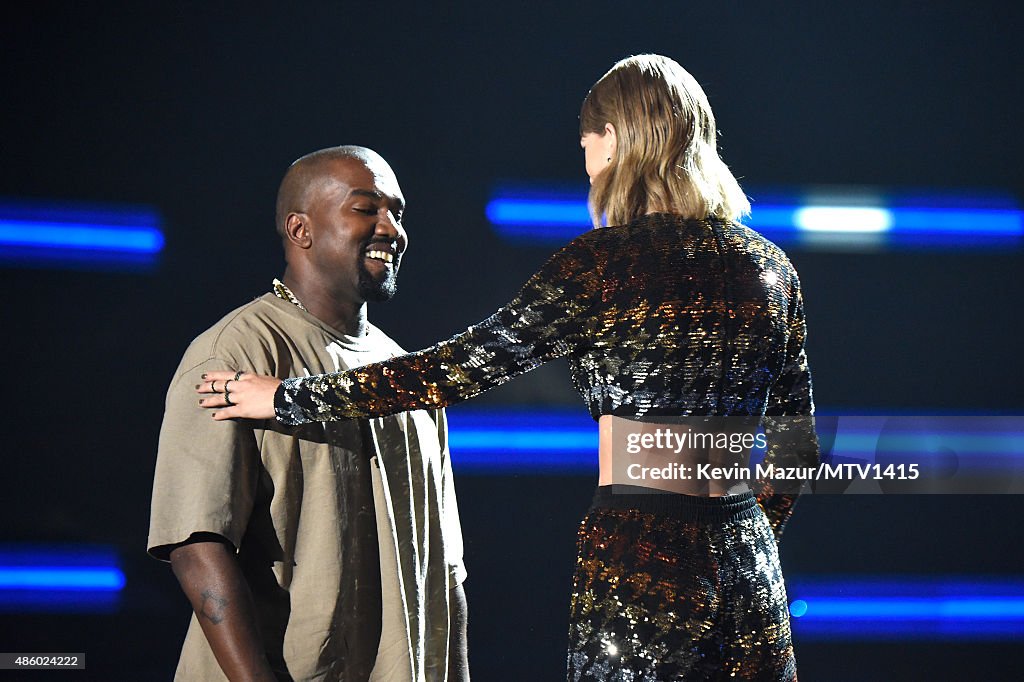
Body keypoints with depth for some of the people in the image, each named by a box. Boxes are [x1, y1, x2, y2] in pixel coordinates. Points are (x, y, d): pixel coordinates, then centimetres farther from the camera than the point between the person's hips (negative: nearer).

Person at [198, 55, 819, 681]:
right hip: (749, 572, 6)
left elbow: (466, 365, -10)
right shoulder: (771, 266, 7)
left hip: (641, 566, -5)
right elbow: (797, 446, 12)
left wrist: (287, 398, -3)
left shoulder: (606, 260, -10)